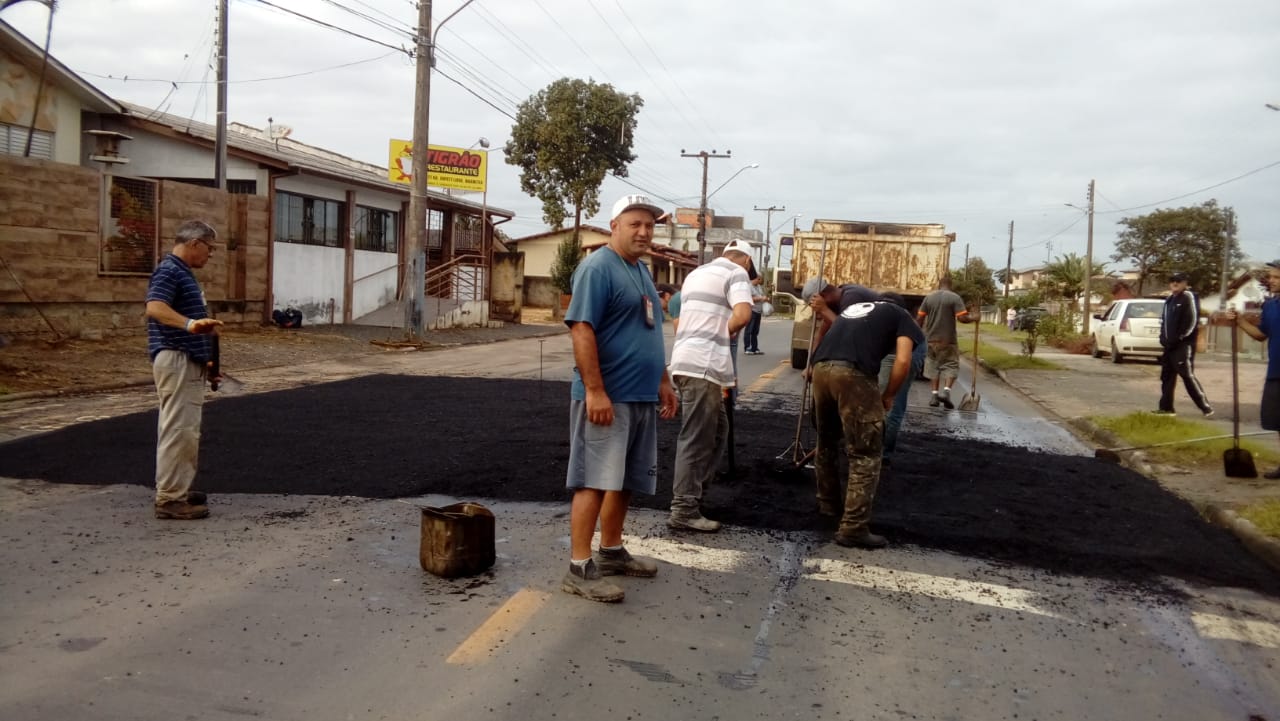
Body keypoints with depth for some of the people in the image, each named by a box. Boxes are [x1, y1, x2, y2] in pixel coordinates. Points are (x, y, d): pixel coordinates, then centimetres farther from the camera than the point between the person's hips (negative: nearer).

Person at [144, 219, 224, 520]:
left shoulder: (183, 273, 19)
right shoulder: (169, 271, -13)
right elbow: (155, 308, -31)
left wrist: (206, 357, 28)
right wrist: (190, 324, -48)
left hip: (189, 361, 11)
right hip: (176, 360, -11)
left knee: (185, 429, 16)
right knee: (178, 429, -9)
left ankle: (179, 490, 25)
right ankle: (169, 498, -6)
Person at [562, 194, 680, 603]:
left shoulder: (641, 271, 17)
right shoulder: (598, 268, -12)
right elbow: (581, 330, -20)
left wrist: (662, 382, 21)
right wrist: (595, 391, -25)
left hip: (641, 396, 9)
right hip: (607, 396, -9)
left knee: (625, 479, 15)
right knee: (595, 481, -7)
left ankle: (612, 552, 28)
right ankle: (580, 569, -2)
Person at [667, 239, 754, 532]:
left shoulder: (698, 272, 24)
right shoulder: (736, 273, -3)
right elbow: (743, 315, -20)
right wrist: (727, 332, -1)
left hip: (687, 360, 9)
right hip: (702, 365, -9)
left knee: (716, 430, 18)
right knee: (696, 439, -5)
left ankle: (692, 494, 19)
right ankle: (684, 510, -3)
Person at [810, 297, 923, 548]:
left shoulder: (853, 308, 37)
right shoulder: (900, 315, 21)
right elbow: (903, 361, 5)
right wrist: (888, 396, 17)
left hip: (820, 368, 6)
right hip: (854, 373, -6)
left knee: (827, 442, 26)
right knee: (865, 455, 3)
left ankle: (827, 502, 43)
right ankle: (853, 528, 2)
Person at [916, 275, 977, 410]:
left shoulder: (929, 297, 4)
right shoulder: (955, 298, -6)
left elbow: (919, 318, 3)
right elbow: (962, 318, -14)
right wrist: (973, 319, 5)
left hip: (931, 339, 3)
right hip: (948, 339, -3)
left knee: (934, 366, 13)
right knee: (951, 365, 5)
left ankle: (934, 394, 9)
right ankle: (946, 391, -14)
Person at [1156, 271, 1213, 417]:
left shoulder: (1189, 297, -7)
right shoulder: (1170, 299, 19)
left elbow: (1192, 321, -15)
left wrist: (1179, 338, -16)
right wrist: (1164, 338, 11)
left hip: (1183, 345, -9)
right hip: (1170, 345, 9)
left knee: (1188, 376, -11)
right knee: (1166, 376, 9)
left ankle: (1206, 408, -6)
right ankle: (1166, 407, 15)